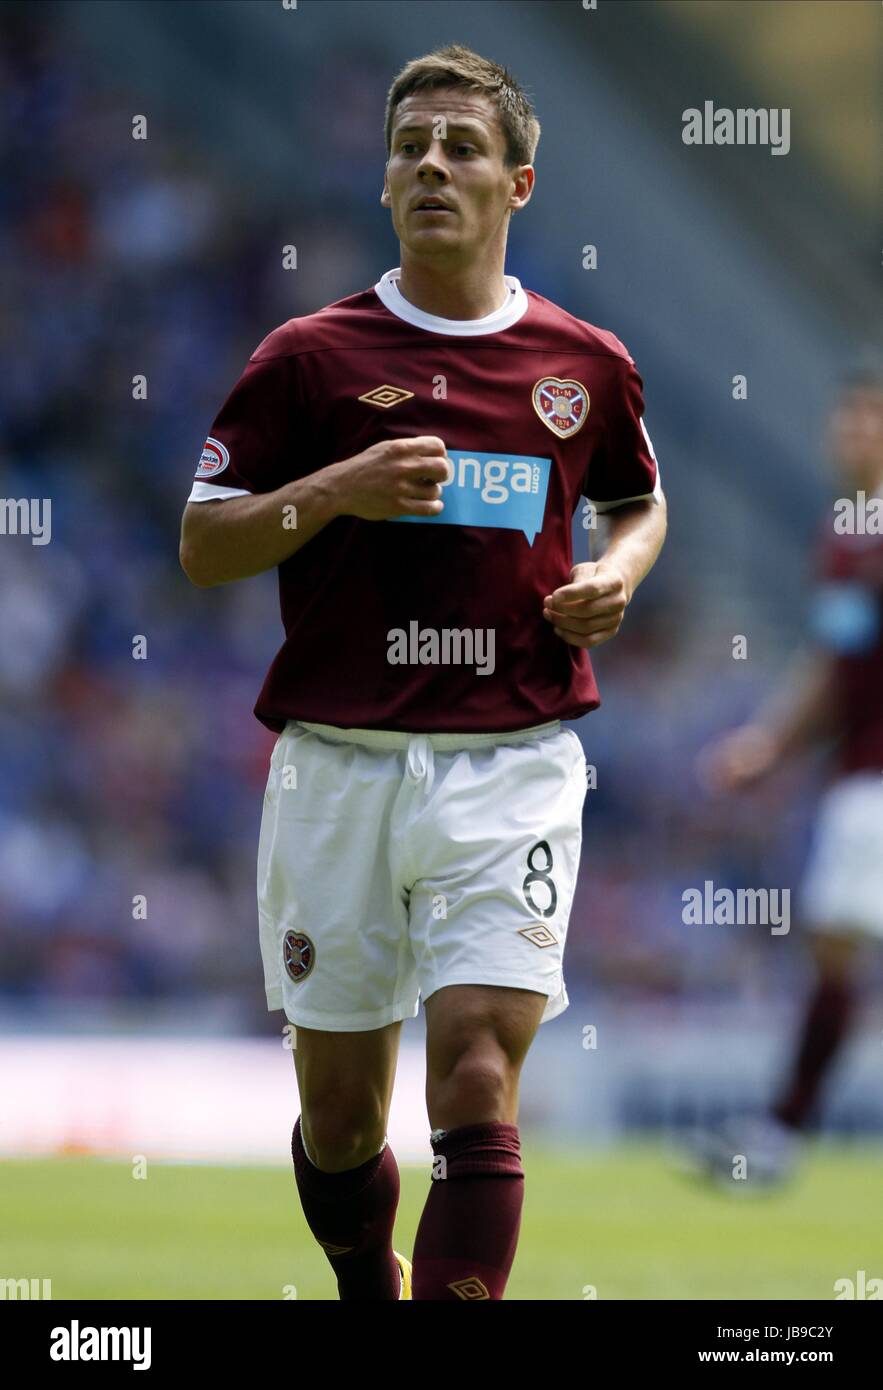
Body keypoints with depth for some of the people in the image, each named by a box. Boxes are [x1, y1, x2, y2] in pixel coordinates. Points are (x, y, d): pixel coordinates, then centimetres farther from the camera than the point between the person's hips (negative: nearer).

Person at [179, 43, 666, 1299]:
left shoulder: (586, 365, 6)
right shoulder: (310, 359, 1)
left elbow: (640, 500, 25)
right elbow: (202, 545, 2)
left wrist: (616, 574, 3)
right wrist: (337, 490, -14)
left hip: (512, 766, 0)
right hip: (337, 763, 0)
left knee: (476, 1087, -14)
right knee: (340, 1111, 9)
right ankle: (370, 1291, 36)